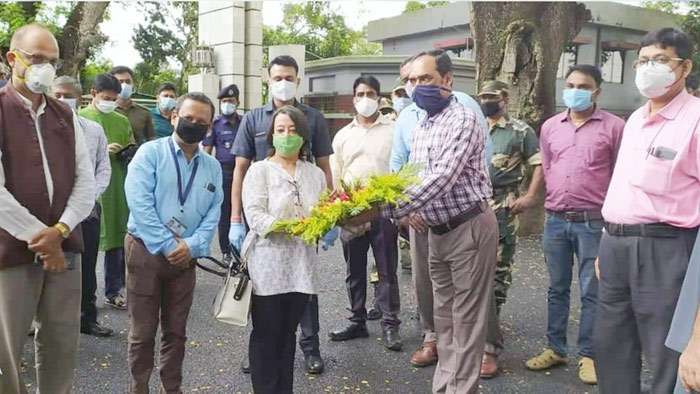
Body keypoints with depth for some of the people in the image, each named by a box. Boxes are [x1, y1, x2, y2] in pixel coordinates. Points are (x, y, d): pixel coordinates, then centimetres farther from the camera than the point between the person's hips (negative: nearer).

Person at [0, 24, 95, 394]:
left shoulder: (65, 115, 11)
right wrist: (39, 237, -11)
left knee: (62, 344, 13)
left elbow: (86, 181, 6)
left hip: (64, 248, 5)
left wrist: (60, 231, -9)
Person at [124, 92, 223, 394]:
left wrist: (192, 245, -12)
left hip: (186, 256, 4)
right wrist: (167, 245, -16)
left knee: (176, 332, 14)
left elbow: (213, 213, 3)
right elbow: (139, 204, -14)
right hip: (146, 251, -4)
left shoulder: (212, 167, 9)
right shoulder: (150, 153, -4)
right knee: (142, 332, 4)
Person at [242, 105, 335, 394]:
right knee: (266, 334, 4)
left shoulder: (315, 174, 11)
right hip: (268, 264, -4)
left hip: (302, 264, 4)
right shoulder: (260, 169, -2)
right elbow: (254, 214, -13)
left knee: (288, 333, 14)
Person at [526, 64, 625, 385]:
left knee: (591, 292, 5)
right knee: (557, 289, 13)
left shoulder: (614, 126, -3)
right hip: (555, 220, 4)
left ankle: (588, 355, 18)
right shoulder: (550, 126, 8)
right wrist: (552, 203, 11)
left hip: (593, 222, -3)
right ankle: (555, 349, 25)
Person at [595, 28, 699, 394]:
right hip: (614, 245, 8)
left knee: (668, 357, 4)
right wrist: (609, 241, 17)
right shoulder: (635, 119, 15)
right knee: (610, 348, 17)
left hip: (662, 248, -8)